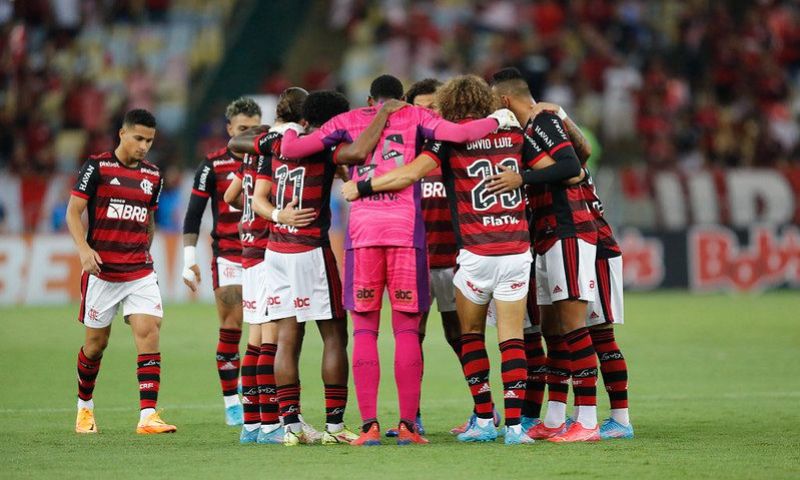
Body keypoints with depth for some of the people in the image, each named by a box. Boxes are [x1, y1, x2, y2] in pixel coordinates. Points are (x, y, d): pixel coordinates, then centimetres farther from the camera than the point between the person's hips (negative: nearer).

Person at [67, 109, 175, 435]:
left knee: (148, 333, -13)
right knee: (96, 342, 6)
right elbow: (73, 212, -5)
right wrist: (84, 249, -18)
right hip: (102, 271, -3)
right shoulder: (97, 167, -4)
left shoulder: (153, 176, 10)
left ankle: (148, 416, -17)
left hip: (140, 272, 3)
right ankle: (84, 406, 29)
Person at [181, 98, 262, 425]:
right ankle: (232, 403, 0)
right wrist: (189, 260, -5)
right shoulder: (214, 165, 0)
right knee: (231, 328, -6)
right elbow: (193, 214, 1)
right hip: (228, 257, -3)